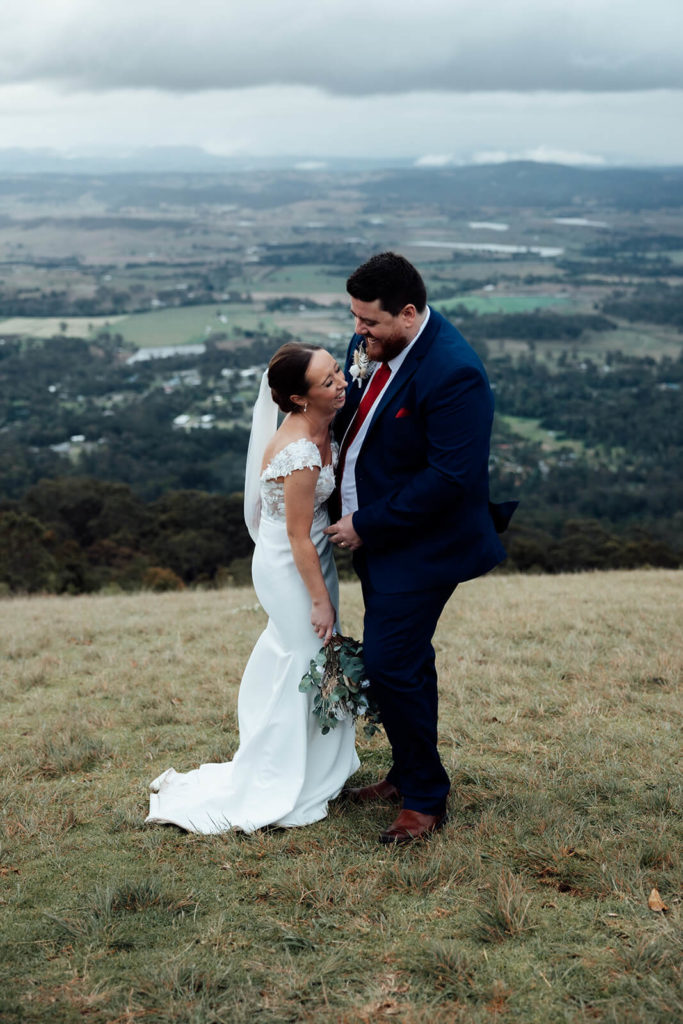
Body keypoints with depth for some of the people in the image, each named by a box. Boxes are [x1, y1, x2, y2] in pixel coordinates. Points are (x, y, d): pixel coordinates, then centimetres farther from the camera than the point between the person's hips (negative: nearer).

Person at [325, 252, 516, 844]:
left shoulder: (454, 373, -26)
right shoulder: (370, 344, 0)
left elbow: (449, 478, -27)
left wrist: (366, 526, -19)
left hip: (420, 545, -8)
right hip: (375, 533, 8)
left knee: (391, 664, -7)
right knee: (404, 660, 19)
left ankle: (425, 801, 11)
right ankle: (409, 775, 36)